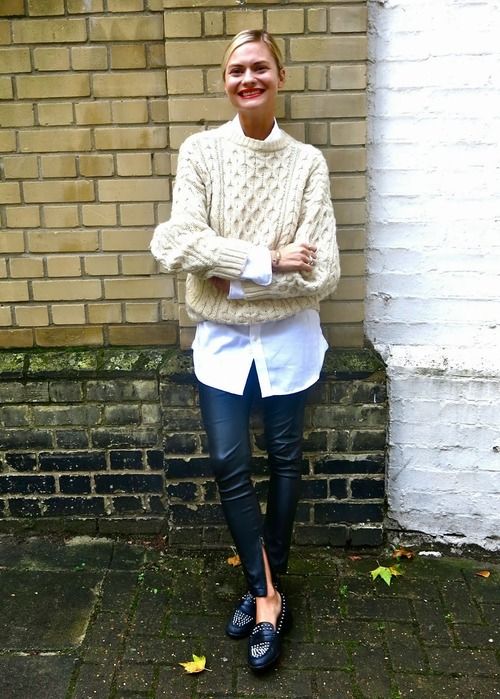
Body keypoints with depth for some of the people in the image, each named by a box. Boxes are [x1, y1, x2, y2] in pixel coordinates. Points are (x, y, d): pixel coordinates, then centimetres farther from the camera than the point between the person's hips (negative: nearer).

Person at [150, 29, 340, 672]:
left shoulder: (307, 162, -6)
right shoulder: (200, 151, -5)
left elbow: (321, 273, -13)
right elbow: (178, 243, -18)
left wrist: (234, 275, -15)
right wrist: (267, 261, -22)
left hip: (288, 338, 0)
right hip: (221, 338, 1)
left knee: (284, 459, 12)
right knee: (229, 464, 2)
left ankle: (264, 586, 35)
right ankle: (267, 593, 22)